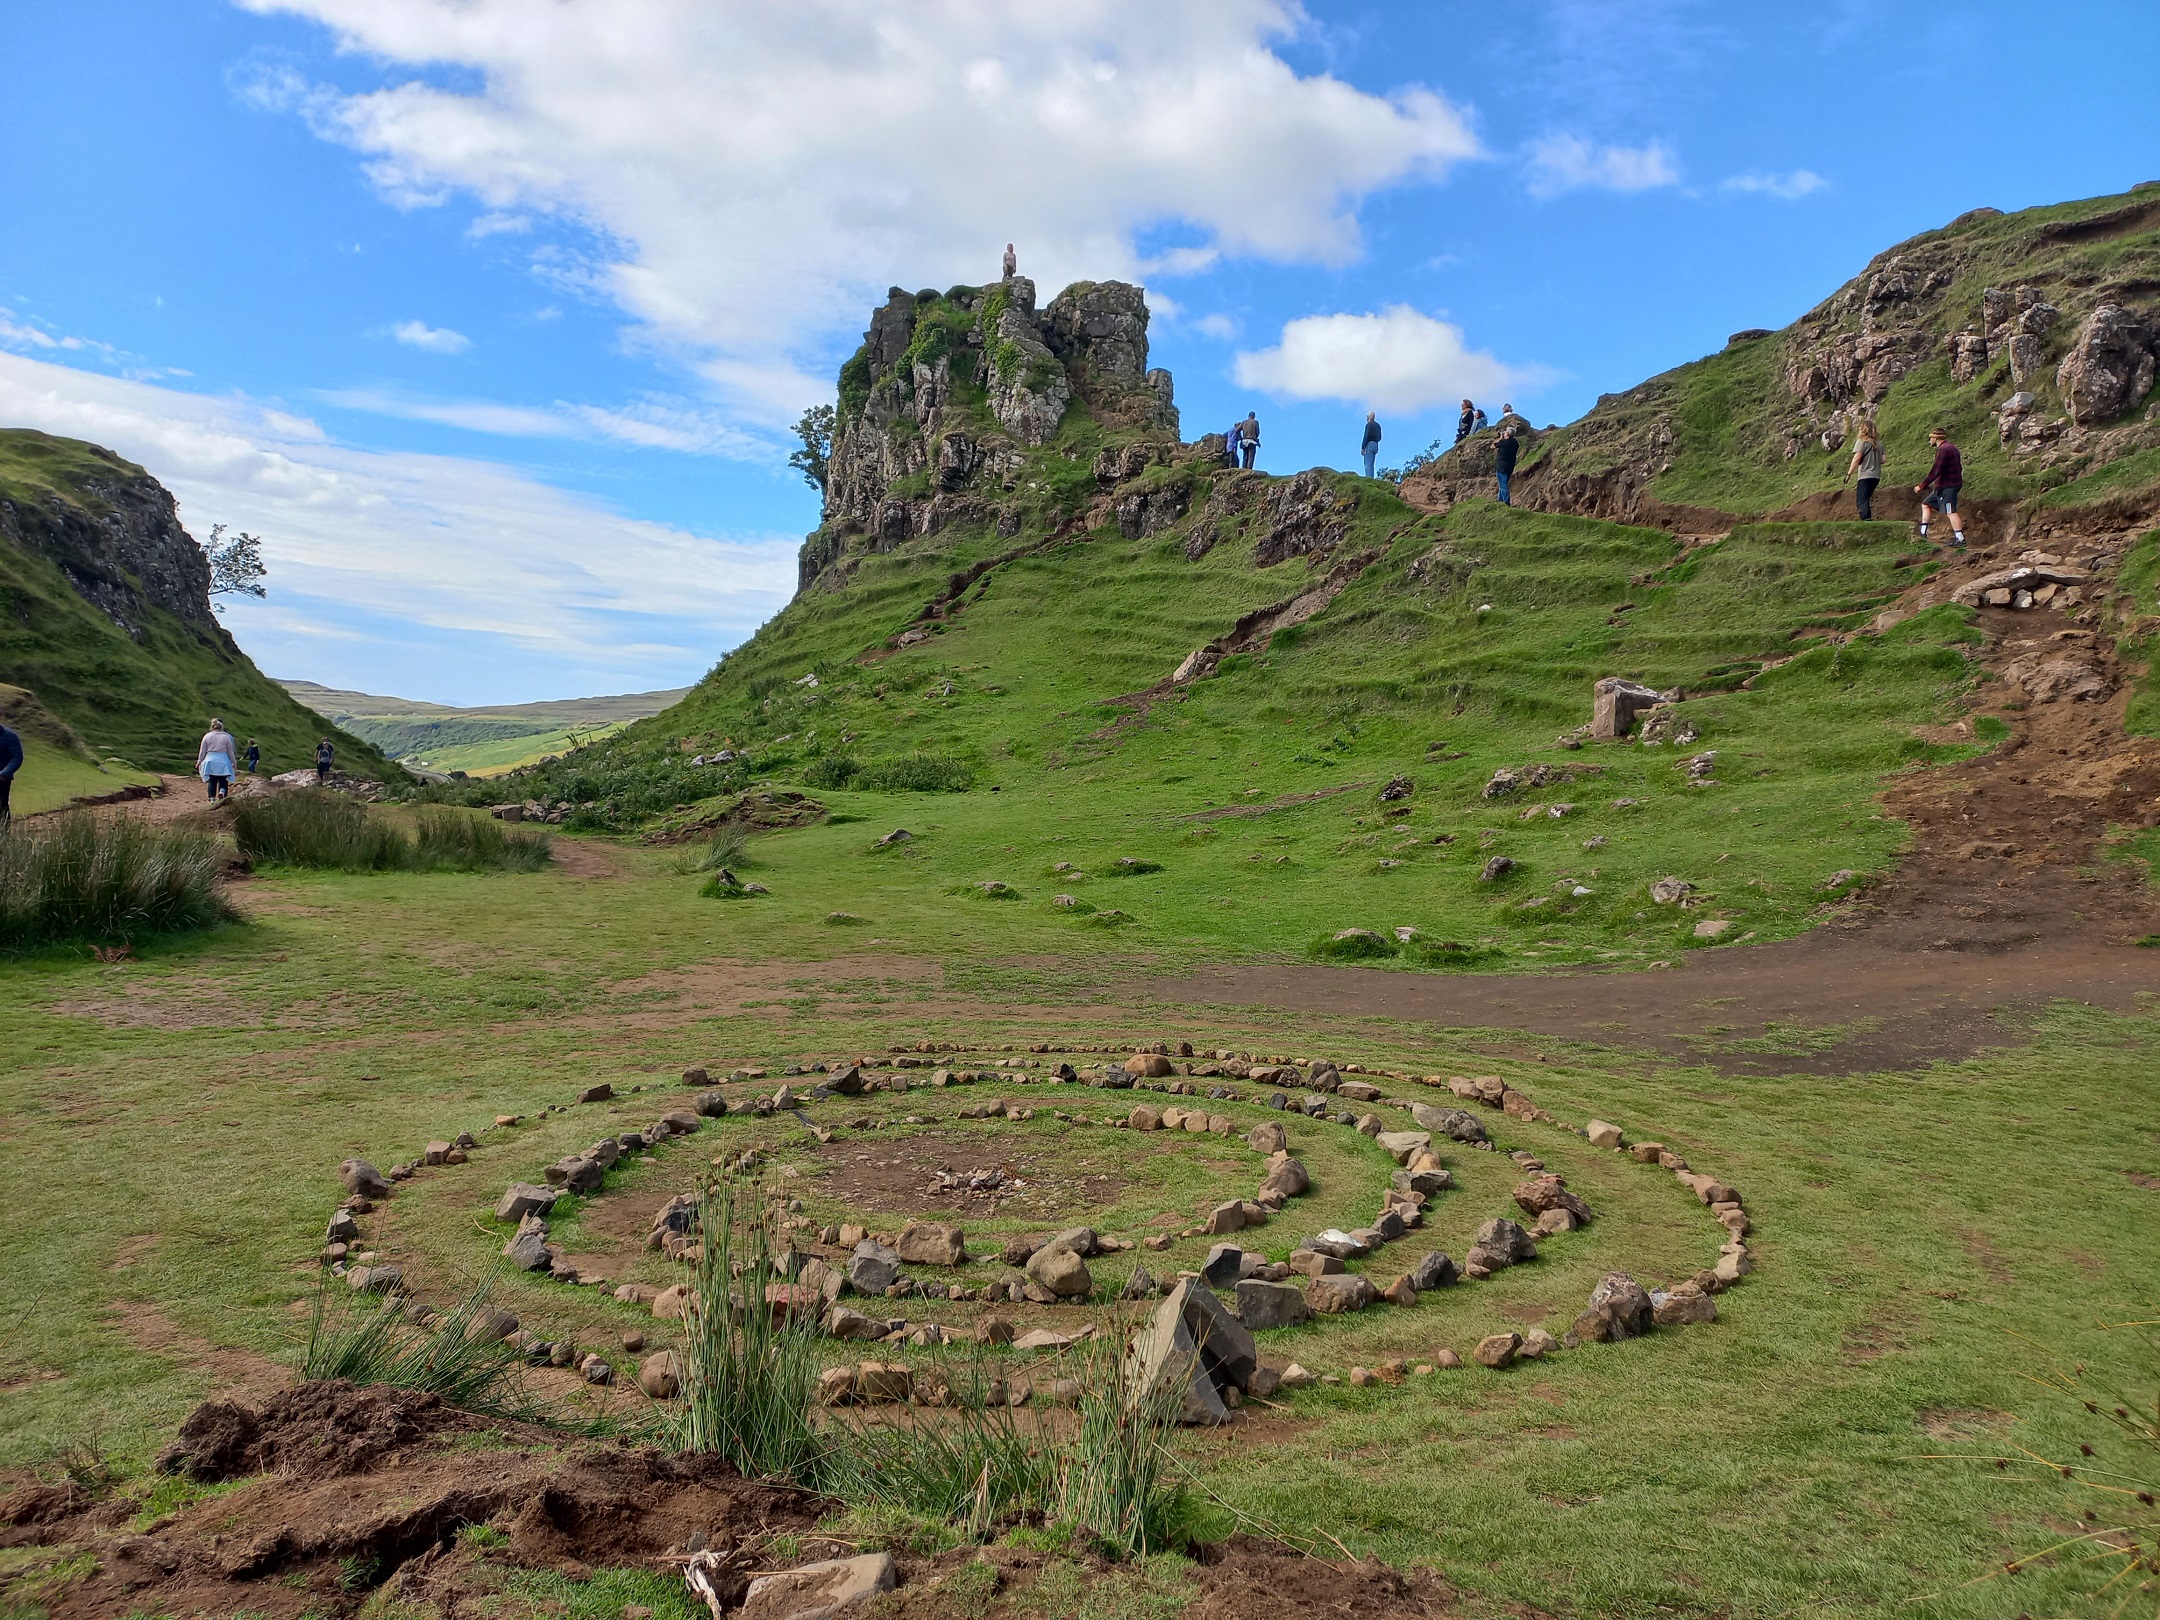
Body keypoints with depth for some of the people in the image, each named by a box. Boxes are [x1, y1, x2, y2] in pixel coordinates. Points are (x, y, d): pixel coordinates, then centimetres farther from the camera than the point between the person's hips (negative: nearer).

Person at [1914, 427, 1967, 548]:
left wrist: (1922, 485, -19)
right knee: (1926, 504, 18)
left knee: (1950, 512, -14)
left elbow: (1936, 470, -21)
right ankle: (1923, 533, 18)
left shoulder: (1943, 449, -15)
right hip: (1943, 486, 11)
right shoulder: (1951, 448, 18)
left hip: (1946, 487, -11)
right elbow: (1959, 468, 22)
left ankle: (1960, 539, -17)